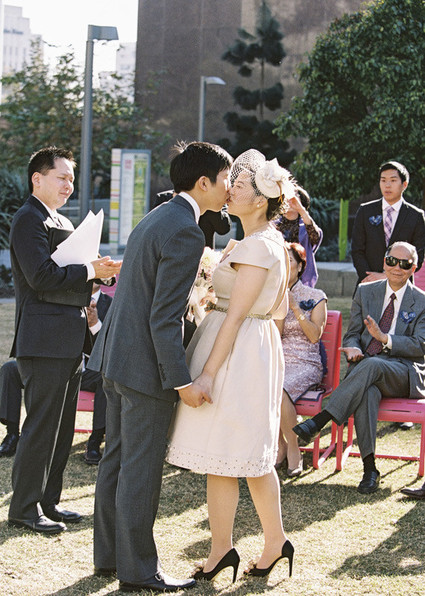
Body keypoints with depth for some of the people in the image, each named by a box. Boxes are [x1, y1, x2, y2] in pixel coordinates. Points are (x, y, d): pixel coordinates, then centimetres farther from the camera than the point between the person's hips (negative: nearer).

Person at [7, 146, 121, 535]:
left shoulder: (63, 223, 20)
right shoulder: (29, 220, -11)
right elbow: (41, 276, -22)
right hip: (44, 341, -10)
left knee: (62, 428, 13)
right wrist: (90, 272, -14)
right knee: (41, 427, -6)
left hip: (69, 342, 10)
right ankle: (25, 507, 1)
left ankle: (48, 501, 21)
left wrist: (97, 272, 5)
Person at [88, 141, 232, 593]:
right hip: (145, 365, -10)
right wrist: (182, 381, -20)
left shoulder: (155, 220, 13)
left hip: (117, 356, 10)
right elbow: (164, 317, -22)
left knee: (117, 460, 16)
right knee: (141, 469, -1)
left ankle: (109, 555, 26)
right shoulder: (185, 234, -18)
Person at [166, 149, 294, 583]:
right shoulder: (273, 242, 14)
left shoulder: (257, 246, -17)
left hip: (236, 352, -10)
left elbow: (235, 315, -21)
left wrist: (208, 372, -21)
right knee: (254, 454, 13)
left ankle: (221, 549, 4)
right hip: (257, 347, 10)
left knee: (220, 455, -3)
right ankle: (275, 541, 18)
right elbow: (278, 308, 20)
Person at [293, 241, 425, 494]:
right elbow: (352, 333, 16)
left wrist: (384, 338, -16)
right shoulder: (366, 292, 17)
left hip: (404, 373, -2)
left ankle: (319, 420, -42)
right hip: (364, 367, 2)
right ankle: (370, 468, -39)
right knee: (368, 392, -36)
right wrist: (353, 348, -9)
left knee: (371, 365, -38)